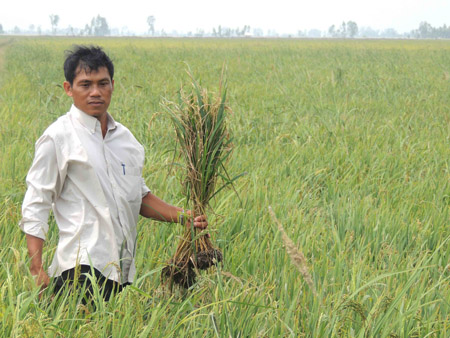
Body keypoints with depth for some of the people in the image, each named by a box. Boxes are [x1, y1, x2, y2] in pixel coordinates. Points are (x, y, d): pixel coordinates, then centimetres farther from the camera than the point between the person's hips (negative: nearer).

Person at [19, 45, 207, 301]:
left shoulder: (126, 138, 17)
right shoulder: (58, 138, -2)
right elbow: (35, 206, -3)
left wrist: (182, 217, 10)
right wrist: (37, 270, -12)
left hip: (122, 269, 6)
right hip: (82, 269, -6)